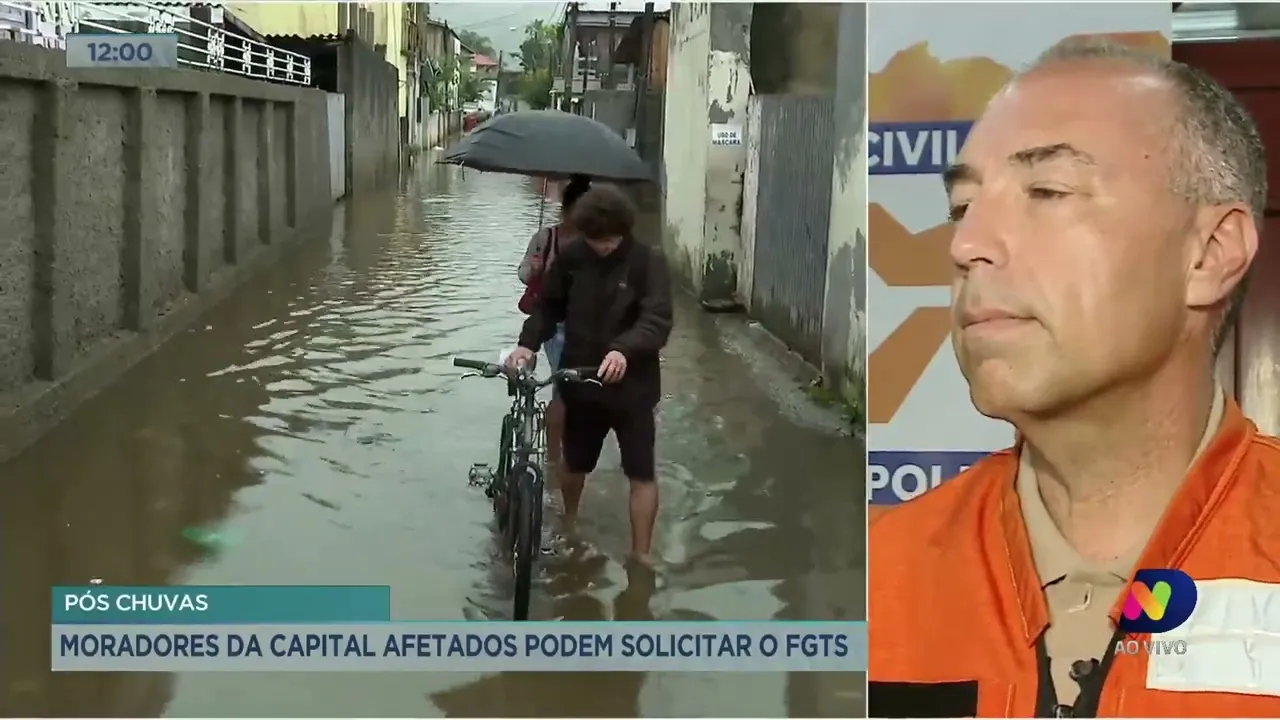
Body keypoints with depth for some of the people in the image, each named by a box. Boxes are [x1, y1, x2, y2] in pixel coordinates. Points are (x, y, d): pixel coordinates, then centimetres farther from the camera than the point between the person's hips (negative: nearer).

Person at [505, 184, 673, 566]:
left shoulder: (648, 262, -14)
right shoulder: (571, 257, -3)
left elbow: (658, 320, -23)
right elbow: (549, 305, 5)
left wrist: (623, 349, -41)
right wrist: (528, 342, -13)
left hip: (631, 385, -3)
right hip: (581, 381, 3)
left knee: (642, 474, 0)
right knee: (574, 463, 19)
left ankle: (641, 555, 10)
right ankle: (568, 524, 46)